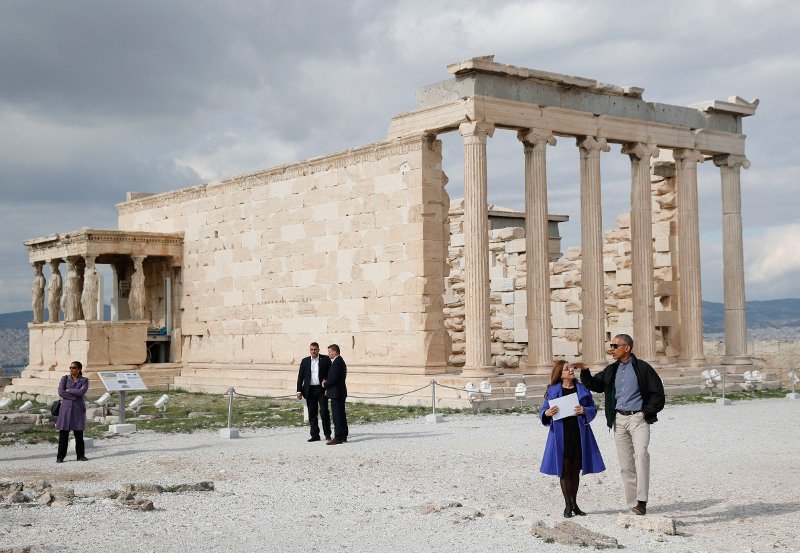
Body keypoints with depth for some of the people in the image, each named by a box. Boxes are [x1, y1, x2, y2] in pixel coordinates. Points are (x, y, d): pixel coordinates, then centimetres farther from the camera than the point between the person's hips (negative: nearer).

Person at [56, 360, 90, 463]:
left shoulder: (84, 380, 5)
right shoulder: (65, 378, 7)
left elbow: (82, 392, -13)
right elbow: (60, 392, -6)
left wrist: (68, 390, -6)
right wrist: (74, 396, -9)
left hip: (78, 409, 0)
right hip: (66, 408, 0)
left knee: (79, 434, 2)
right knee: (63, 434, -1)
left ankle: (80, 455, 12)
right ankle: (60, 457, 4)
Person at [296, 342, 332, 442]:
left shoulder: (325, 359, 2)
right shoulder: (305, 361, 10)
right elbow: (300, 376, 10)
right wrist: (299, 390, 4)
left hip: (321, 389, -3)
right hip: (310, 390, 3)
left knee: (324, 411, -9)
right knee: (312, 414, 6)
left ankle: (327, 434, 1)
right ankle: (315, 435, 12)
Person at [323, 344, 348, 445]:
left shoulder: (336, 363, -18)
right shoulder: (341, 362, 16)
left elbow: (333, 379, -24)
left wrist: (325, 384, -6)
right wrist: (328, 388, 14)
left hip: (336, 393, -11)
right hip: (340, 393, 11)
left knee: (337, 416, -8)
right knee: (341, 415, 14)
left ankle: (338, 437, -8)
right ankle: (343, 436, 19)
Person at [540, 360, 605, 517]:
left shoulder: (582, 389, 7)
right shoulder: (553, 391, 2)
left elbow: (593, 408, 8)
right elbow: (543, 412, 3)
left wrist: (585, 411, -13)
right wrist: (547, 413, -19)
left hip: (579, 434, 2)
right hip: (561, 435, -2)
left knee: (575, 470, 9)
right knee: (564, 470, 0)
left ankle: (574, 503, 20)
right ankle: (568, 505, 9)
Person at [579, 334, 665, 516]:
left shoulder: (642, 368, -3)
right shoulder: (611, 370, 13)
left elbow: (658, 393, -1)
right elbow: (594, 385, 17)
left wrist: (646, 412, -8)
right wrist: (584, 371, -1)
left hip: (638, 418, -5)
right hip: (619, 419, 6)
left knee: (641, 454, -25)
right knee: (625, 464, 5)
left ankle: (642, 500, -27)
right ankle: (633, 504, 10)